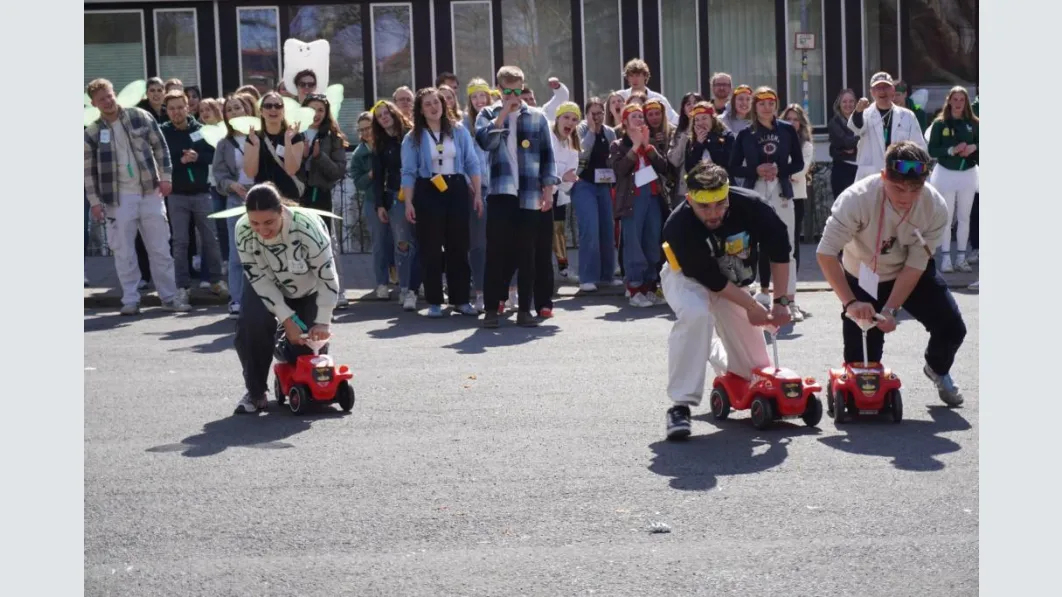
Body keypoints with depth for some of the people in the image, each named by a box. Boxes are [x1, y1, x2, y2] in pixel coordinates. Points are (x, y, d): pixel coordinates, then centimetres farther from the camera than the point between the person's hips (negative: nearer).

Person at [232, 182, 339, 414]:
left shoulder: (307, 227, -38)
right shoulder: (243, 231, -30)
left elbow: (327, 277, -27)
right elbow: (260, 280, -22)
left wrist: (322, 322, -24)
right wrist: (286, 319, -26)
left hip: (308, 290, -1)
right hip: (267, 287, 1)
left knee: (311, 340, -13)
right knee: (251, 325, -26)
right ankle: (256, 392, -7)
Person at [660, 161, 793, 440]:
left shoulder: (750, 205, -30)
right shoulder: (678, 226, -36)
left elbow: (780, 250, -15)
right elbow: (712, 281, -27)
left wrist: (780, 301, -13)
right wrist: (753, 308, -22)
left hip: (734, 285, 4)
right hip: (688, 277, -4)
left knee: (757, 369, 7)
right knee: (695, 315, -39)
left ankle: (714, 351, 44)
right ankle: (681, 404, -30)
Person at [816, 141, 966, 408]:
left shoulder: (935, 207, -26)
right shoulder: (857, 199, -34)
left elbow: (915, 265, -20)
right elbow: (826, 253, -32)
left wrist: (890, 309, -29)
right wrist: (850, 302, -41)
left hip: (913, 275, 2)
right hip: (863, 277, -2)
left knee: (951, 328, -9)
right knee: (861, 362, -12)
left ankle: (938, 371, 24)